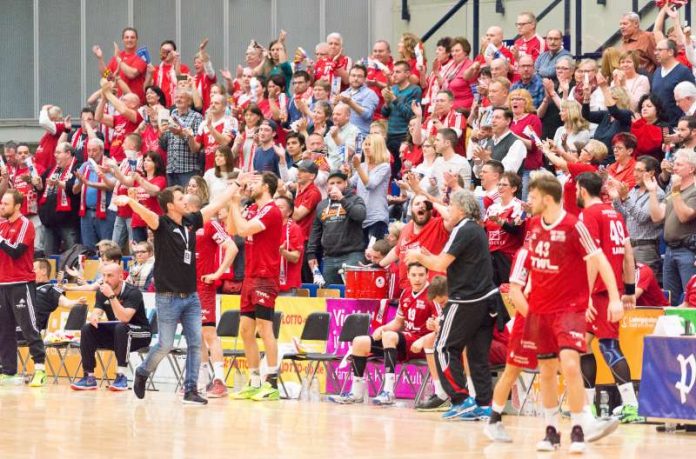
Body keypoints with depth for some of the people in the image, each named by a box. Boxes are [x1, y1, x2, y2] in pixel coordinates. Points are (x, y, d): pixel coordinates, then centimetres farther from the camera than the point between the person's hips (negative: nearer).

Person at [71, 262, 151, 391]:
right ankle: (89, 377, -16)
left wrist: (111, 296, -37)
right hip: (114, 334, 6)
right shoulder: (101, 292, 2)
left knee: (121, 328, -37)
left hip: (140, 334, -6)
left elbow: (124, 318, -32)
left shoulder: (133, 293, -19)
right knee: (87, 329, -15)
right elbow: (96, 312, -9)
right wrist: (93, 317, -33)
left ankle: (121, 376, -34)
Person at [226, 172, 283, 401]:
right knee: (246, 330, 9)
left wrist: (235, 203, -10)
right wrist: (235, 202, 6)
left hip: (265, 278, -9)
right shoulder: (252, 209, 15)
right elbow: (232, 230, 12)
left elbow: (243, 229, -21)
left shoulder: (271, 211, -12)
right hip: (250, 277, 9)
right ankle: (254, 383, 14)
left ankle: (272, 385, -8)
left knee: (264, 329, -9)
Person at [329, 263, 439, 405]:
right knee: (360, 342, 0)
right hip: (403, 341, 8)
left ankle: (388, 392, -41)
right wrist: (383, 328, 3)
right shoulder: (406, 294, 12)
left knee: (389, 336, -36)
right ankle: (356, 392, 0)